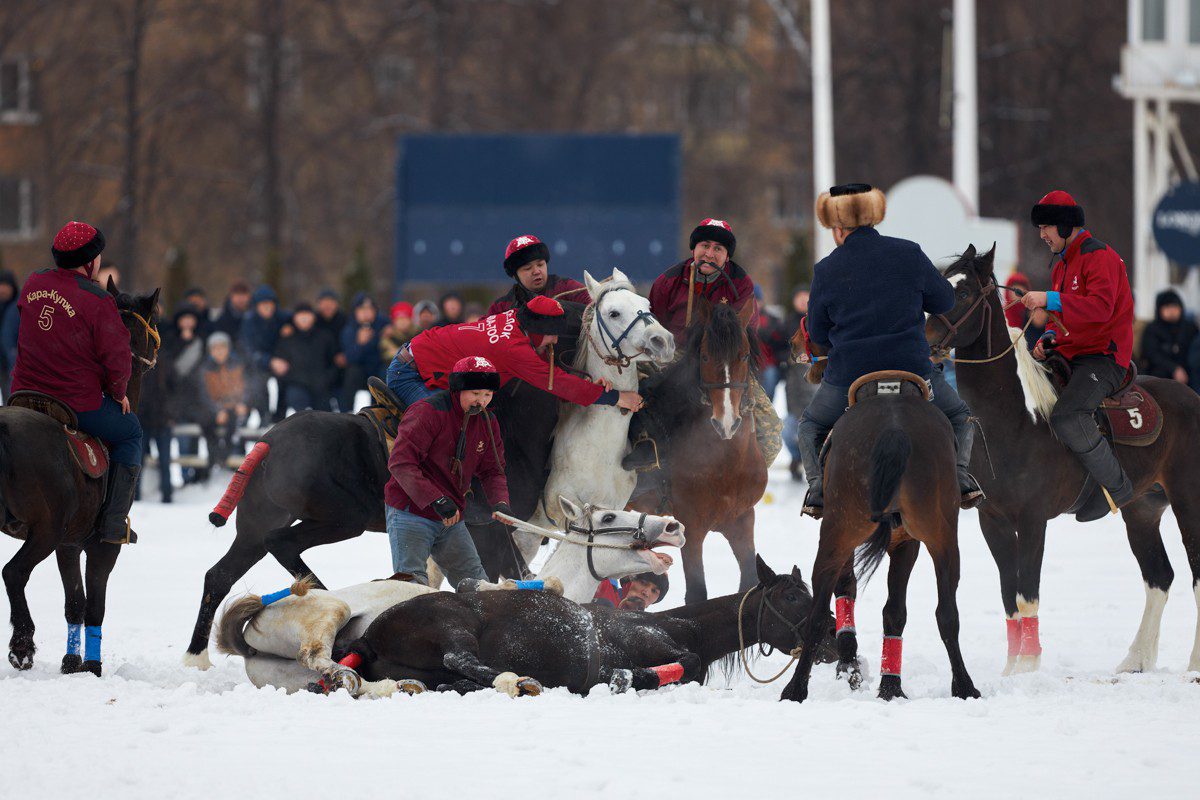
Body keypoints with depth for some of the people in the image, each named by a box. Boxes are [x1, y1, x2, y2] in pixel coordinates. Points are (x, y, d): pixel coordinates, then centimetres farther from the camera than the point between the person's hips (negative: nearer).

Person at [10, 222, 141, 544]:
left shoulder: (33, 284, 1)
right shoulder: (98, 301, -18)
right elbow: (117, 358, -14)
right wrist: (117, 393, 5)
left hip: (25, 393, 6)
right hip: (80, 402, -6)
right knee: (130, 432, 20)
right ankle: (114, 523, 13)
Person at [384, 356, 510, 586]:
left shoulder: (487, 424, 7)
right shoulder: (427, 412, -16)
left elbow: (492, 471, 12)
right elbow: (401, 463, -22)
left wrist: (500, 503, -11)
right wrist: (436, 501, -29)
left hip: (451, 521, 7)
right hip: (411, 513, -7)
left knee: (477, 584, 9)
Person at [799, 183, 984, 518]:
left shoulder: (826, 270, -6)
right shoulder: (909, 254, -5)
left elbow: (817, 333, 5)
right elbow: (944, 300, 7)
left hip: (847, 377, 0)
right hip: (912, 370, 0)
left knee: (811, 425, 27)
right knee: (960, 418, 25)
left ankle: (817, 484, 3)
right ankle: (959, 472, -2)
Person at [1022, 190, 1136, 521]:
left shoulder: (1099, 256, -12)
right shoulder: (1061, 263, 19)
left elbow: (1101, 307, -28)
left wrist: (1049, 299, -31)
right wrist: (1048, 338, 7)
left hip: (1104, 357, -10)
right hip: (1069, 355, 10)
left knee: (1065, 417, -29)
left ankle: (1116, 486, -15)